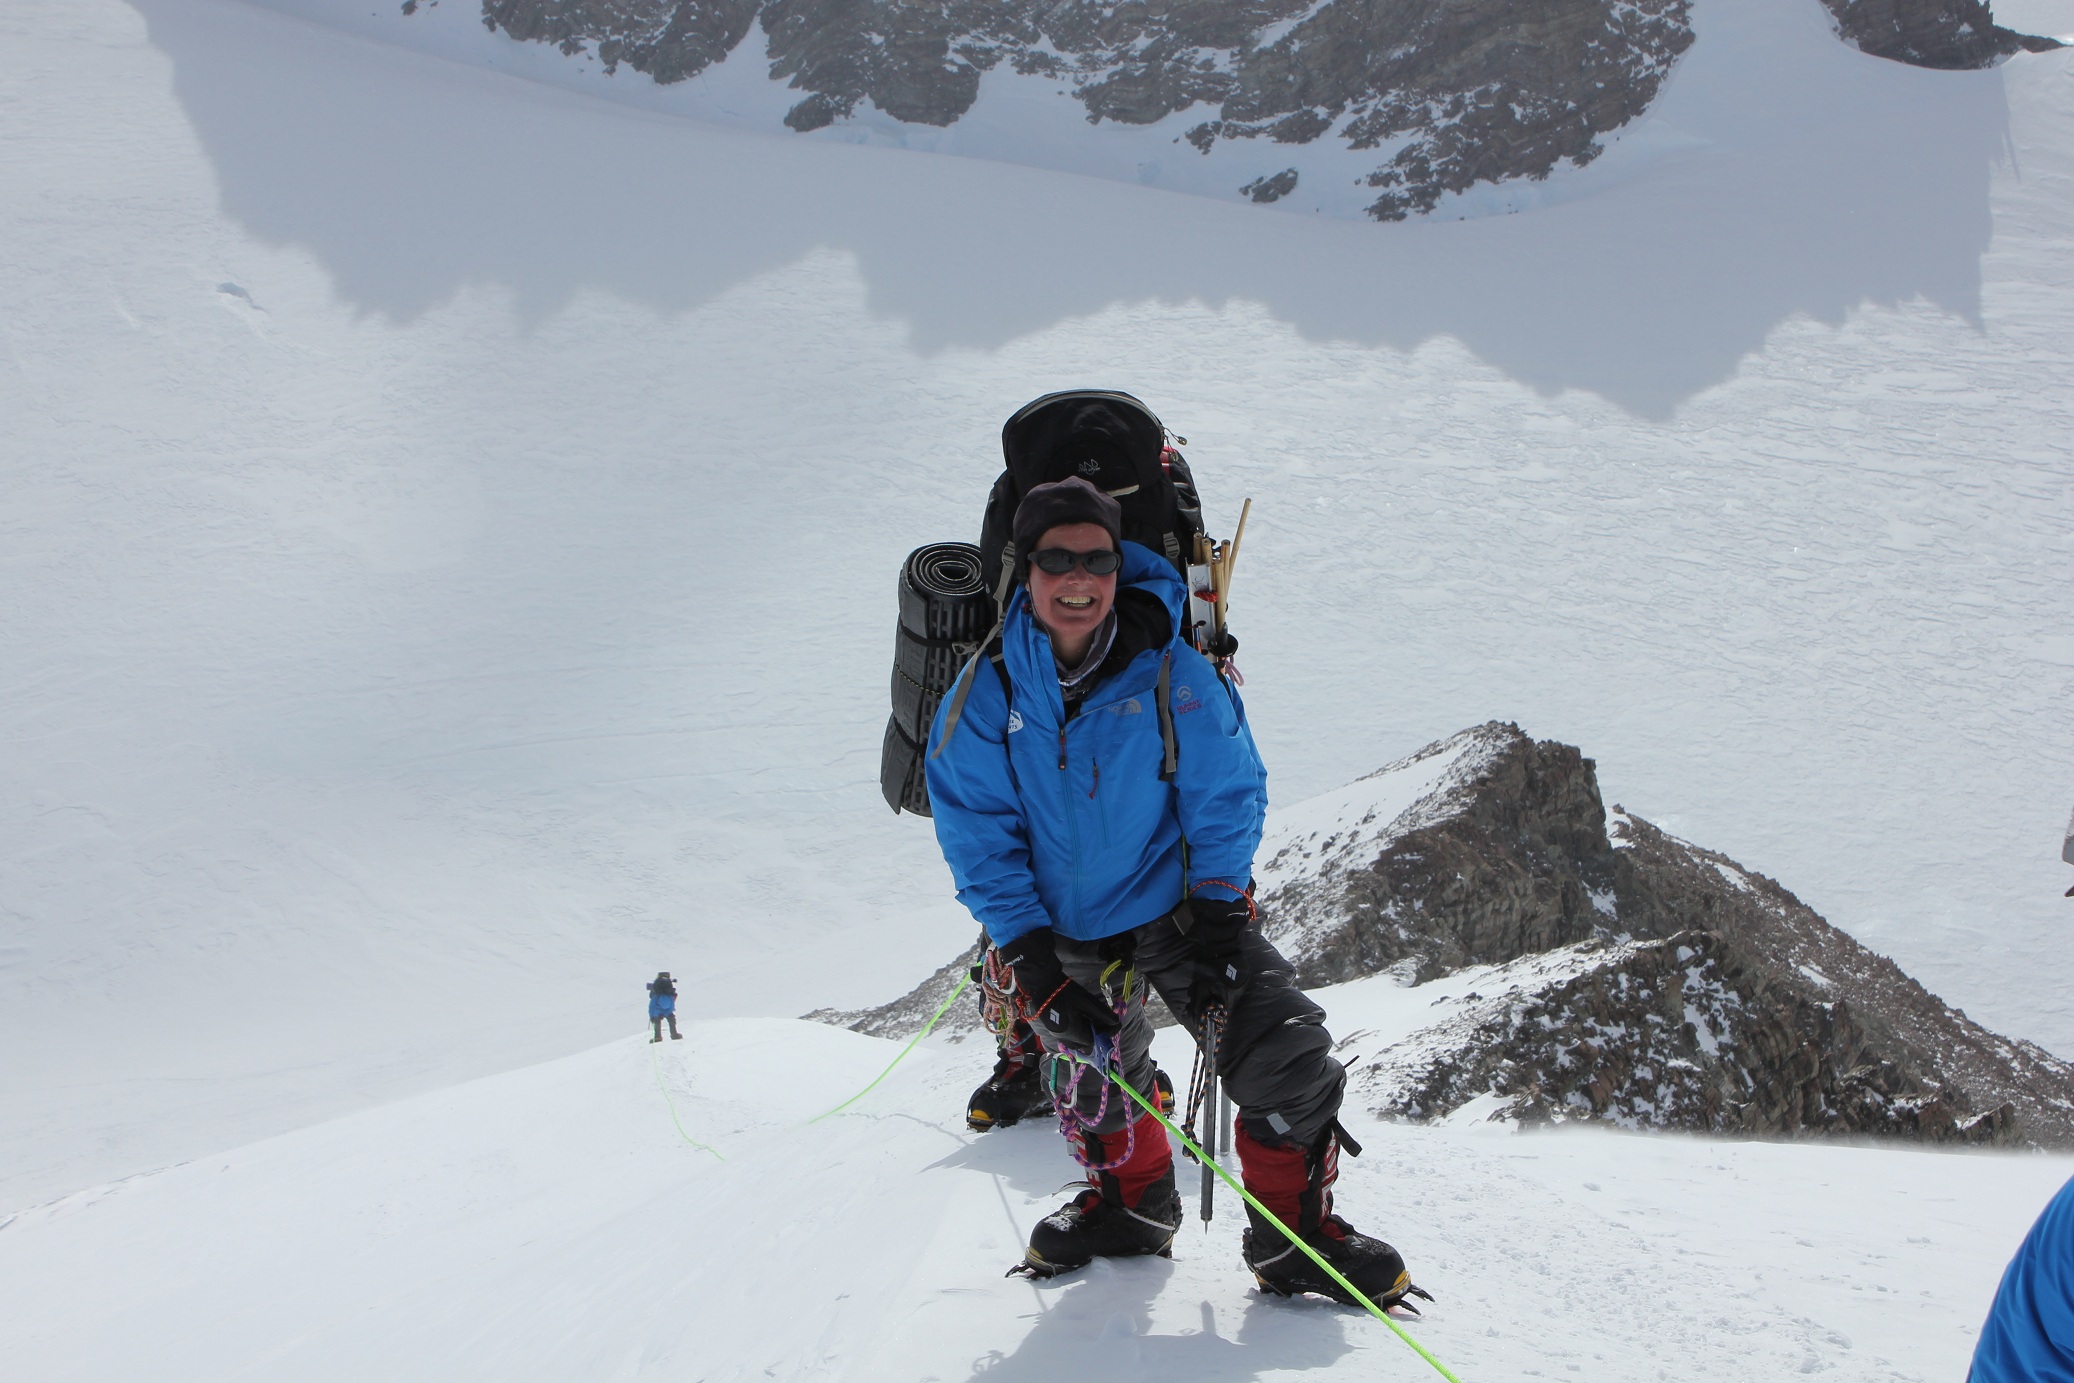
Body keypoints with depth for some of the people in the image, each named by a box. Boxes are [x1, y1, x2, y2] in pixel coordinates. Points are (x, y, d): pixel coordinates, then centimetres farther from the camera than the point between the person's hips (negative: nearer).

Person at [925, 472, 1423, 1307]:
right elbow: (979, 837, -9)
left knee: (1288, 1049, -17)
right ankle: (1131, 1201, 44)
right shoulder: (986, 694, -11)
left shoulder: (1170, 674, -14)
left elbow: (1227, 796, -8)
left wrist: (1213, 919, -17)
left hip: (1177, 900, -2)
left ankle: (1294, 1231, 2)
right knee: (1092, 1081, 14)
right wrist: (1031, 958, -17)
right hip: (1064, 925, 2)